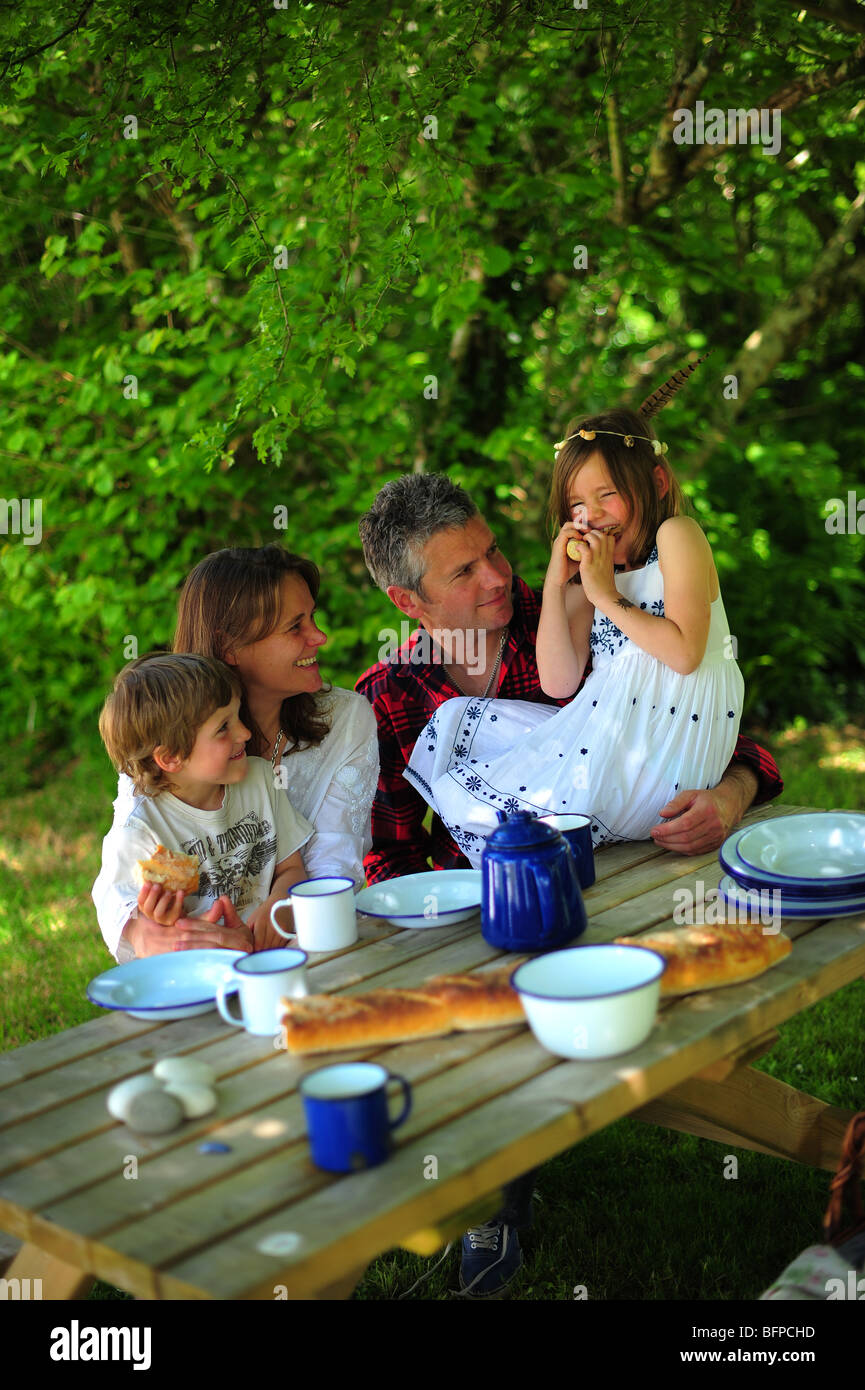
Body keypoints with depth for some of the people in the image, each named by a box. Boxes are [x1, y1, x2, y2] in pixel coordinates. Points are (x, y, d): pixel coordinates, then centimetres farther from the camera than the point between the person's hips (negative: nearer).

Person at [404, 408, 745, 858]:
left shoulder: (677, 535, -1)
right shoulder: (588, 576, 19)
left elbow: (685, 653, -15)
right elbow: (558, 682, 4)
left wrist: (608, 596, -10)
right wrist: (556, 581, 0)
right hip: (609, 728, 8)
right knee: (458, 718, 4)